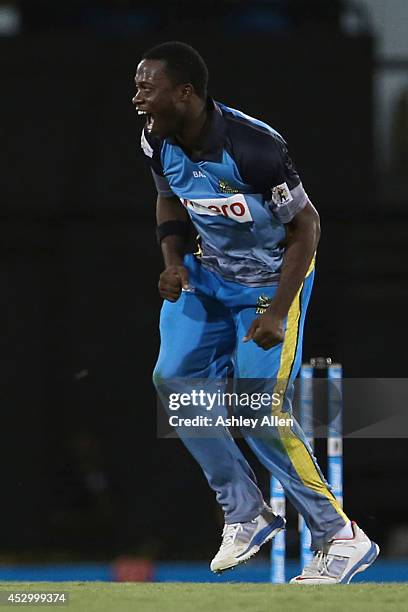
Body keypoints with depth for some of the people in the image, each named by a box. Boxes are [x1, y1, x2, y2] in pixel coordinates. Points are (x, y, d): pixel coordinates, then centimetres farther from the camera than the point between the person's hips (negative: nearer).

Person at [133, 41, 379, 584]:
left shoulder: (252, 146, -32)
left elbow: (305, 225, -21)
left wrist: (277, 313, -24)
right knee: (174, 378, -1)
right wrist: (173, 262, -7)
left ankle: (342, 536, 1)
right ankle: (246, 513, 15)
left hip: (274, 279, -7)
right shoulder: (158, 142, -12)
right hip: (211, 273, 7)